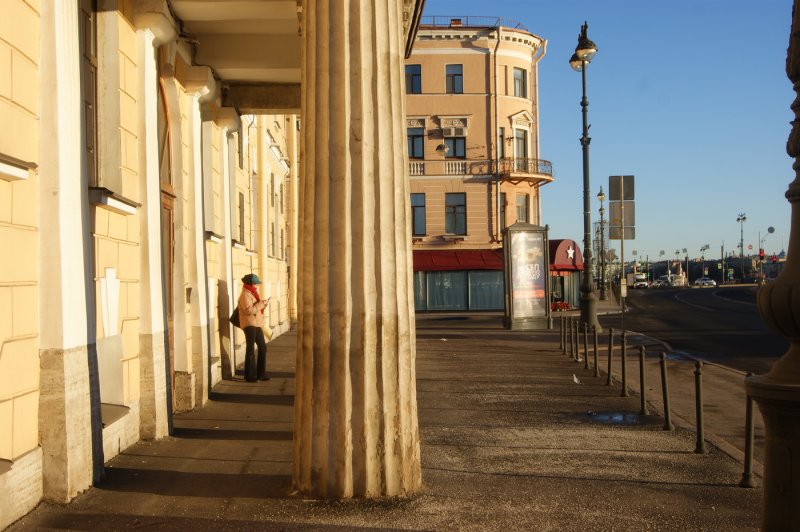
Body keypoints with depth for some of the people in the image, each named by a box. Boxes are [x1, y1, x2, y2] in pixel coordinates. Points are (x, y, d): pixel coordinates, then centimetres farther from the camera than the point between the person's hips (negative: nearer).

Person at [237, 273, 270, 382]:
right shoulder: (245, 295, -11)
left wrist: (263, 303, 6)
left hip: (257, 324, 10)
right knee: (251, 349, -8)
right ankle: (250, 376, -3)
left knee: (262, 347, 11)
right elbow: (249, 310, -22)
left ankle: (260, 373, 20)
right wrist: (261, 303, -17)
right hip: (249, 324, -10)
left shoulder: (252, 294, 20)